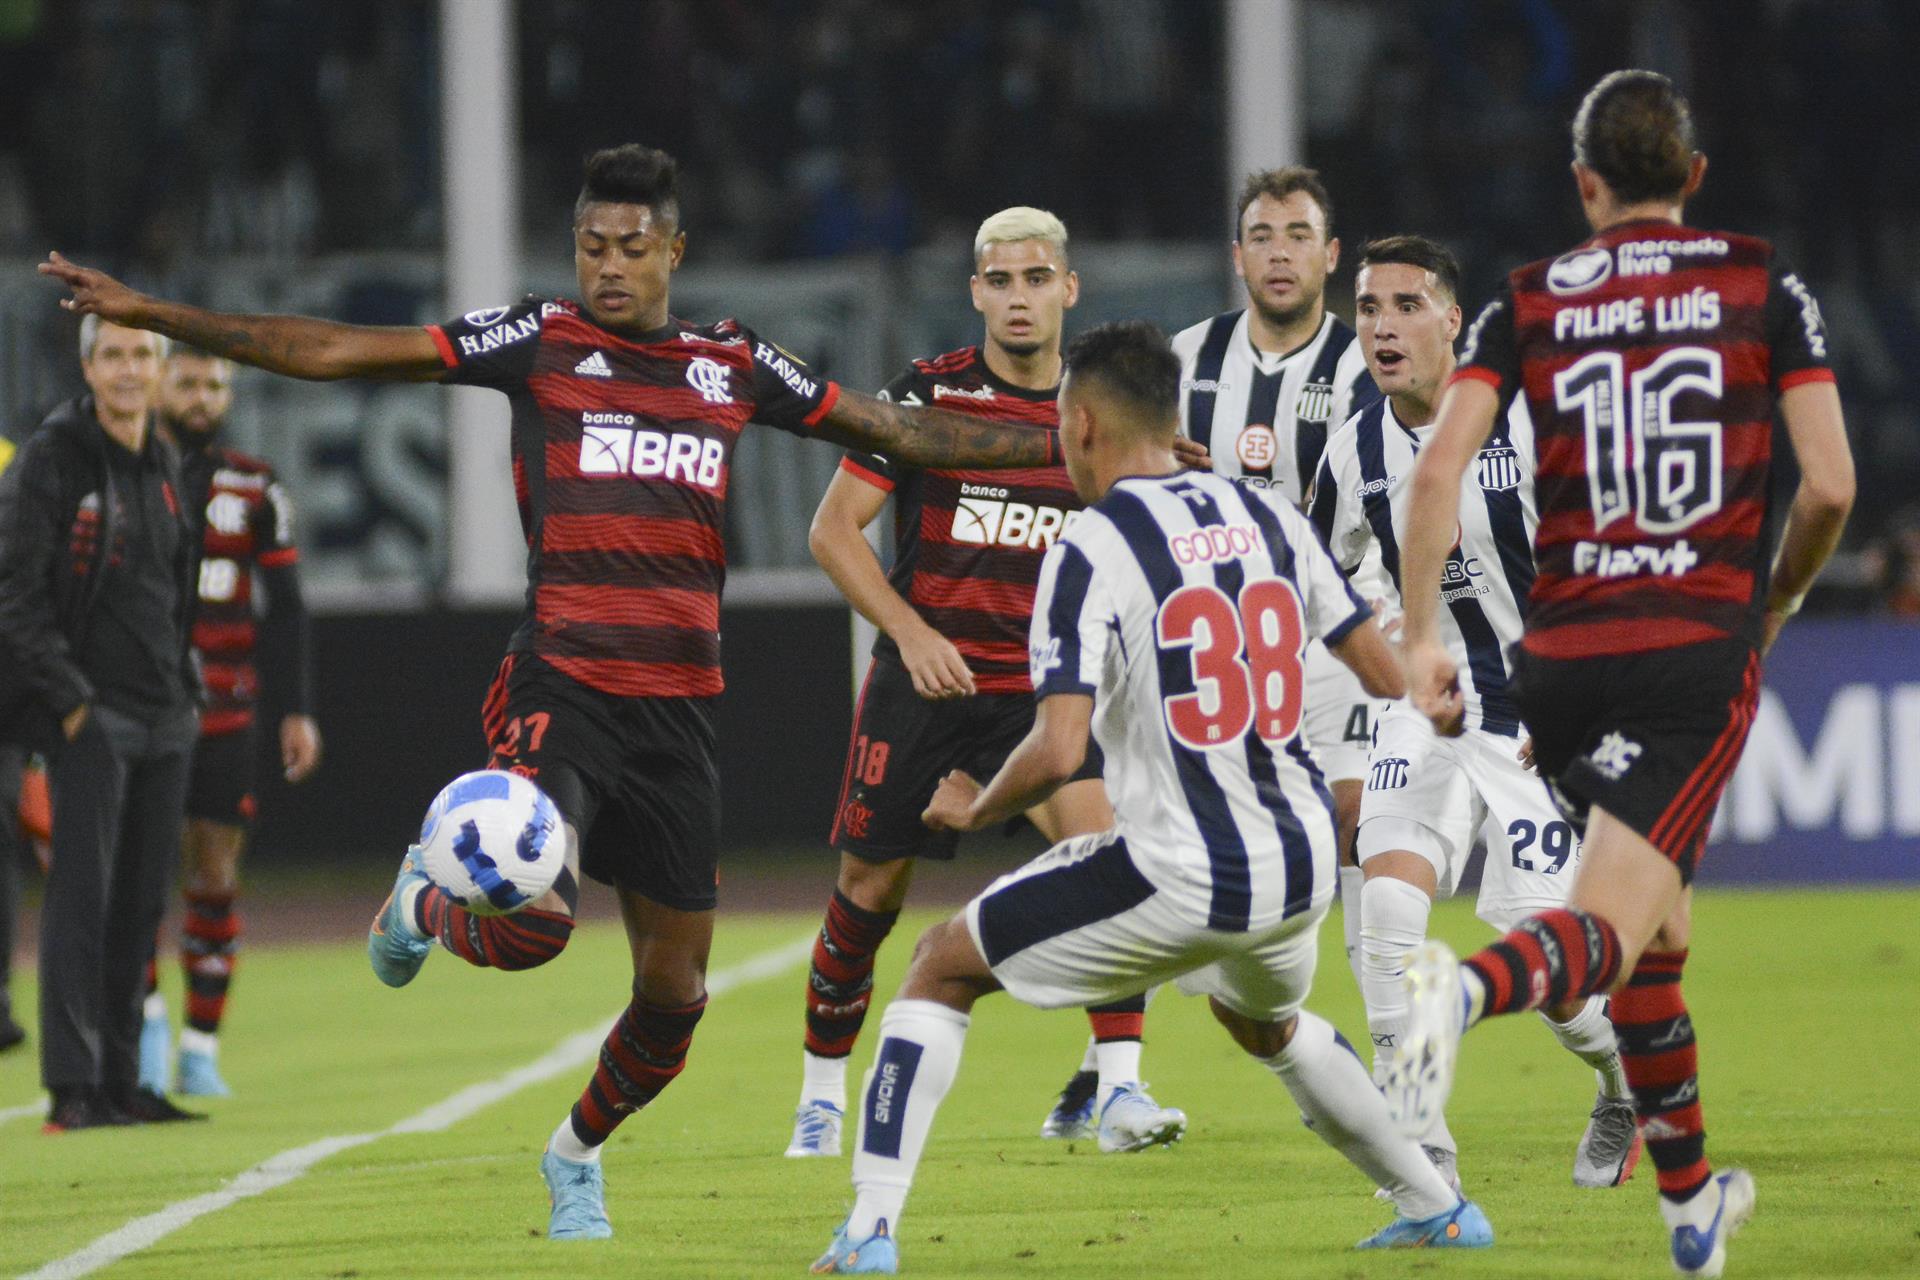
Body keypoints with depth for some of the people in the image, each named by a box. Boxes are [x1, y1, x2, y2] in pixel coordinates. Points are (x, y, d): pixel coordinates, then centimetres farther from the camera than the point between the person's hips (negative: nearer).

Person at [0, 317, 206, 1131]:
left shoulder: (163, 464, 14)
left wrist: (186, 686, 15)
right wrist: (68, 698, -16)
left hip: (164, 719, 7)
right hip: (91, 717, -7)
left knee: (141, 903, 8)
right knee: (82, 894, -12)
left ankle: (121, 1080, 13)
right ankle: (72, 1087, -13)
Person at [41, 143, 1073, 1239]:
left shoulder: (736, 366, 10)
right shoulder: (539, 339, 0)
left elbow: (898, 431, 20)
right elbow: (336, 353, -5)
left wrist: (1064, 445, 18)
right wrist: (153, 315, -12)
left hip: (680, 711, 4)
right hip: (560, 687, -4)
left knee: (676, 991, 6)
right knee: (530, 925, -27)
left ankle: (580, 1151, 35)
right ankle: (427, 901, 11)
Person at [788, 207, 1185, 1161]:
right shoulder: (926, 395, -6)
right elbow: (834, 530, -6)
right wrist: (911, 633, -16)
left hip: (1042, 686, 1)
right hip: (925, 684, -1)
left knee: (1099, 846, -21)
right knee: (870, 888, 6)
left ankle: (1119, 1092, -22)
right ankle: (820, 1095, 27)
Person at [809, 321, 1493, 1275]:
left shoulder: (1091, 551, -11)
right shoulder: (1271, 519, 6)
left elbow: (1058, 751, -19)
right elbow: (1386, 676, 12)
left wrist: (974, 810, 1)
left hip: (1176, 874, -6)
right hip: (1300, 866, 6)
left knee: (942, 968, 12)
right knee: (1267, 1024, 38)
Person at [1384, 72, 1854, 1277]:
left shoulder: (1526, 303, 7)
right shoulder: (1764, 286, 4)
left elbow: (1440, 468, -6)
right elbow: (1830, 486, -2)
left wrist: (1422, 637, -2)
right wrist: (1774, 603, 16)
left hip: (1563, 657, 3)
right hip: (1701, 648, -3)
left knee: (1661, 926, 22)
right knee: (1610, 932, -14)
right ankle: (1467, 985, -47)